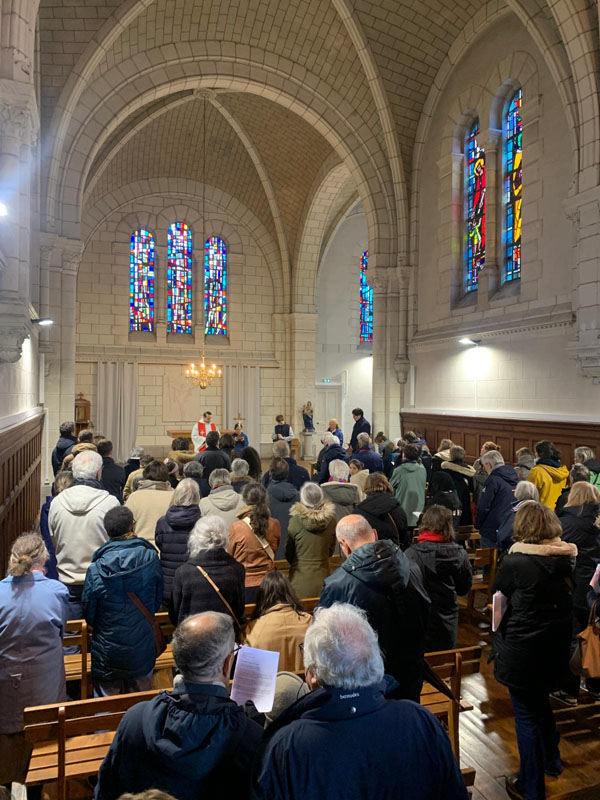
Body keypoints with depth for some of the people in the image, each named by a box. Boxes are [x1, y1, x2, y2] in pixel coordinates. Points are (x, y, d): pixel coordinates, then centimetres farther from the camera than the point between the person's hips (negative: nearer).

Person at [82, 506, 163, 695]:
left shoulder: (96, 570, -21)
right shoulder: (151, 559, -16)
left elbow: (88, 614, -7)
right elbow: (157, 600, -2)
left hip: (108, 653, -1)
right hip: (143, 650, 2)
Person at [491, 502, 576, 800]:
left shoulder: (515, 561, -22)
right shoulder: (568, 557, -7)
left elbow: (498, 596, -5)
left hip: (523, 652, -6)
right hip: (557, 649, 6)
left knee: (526, 716, 10)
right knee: (541, 703, 29)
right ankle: (551, 761, 49)